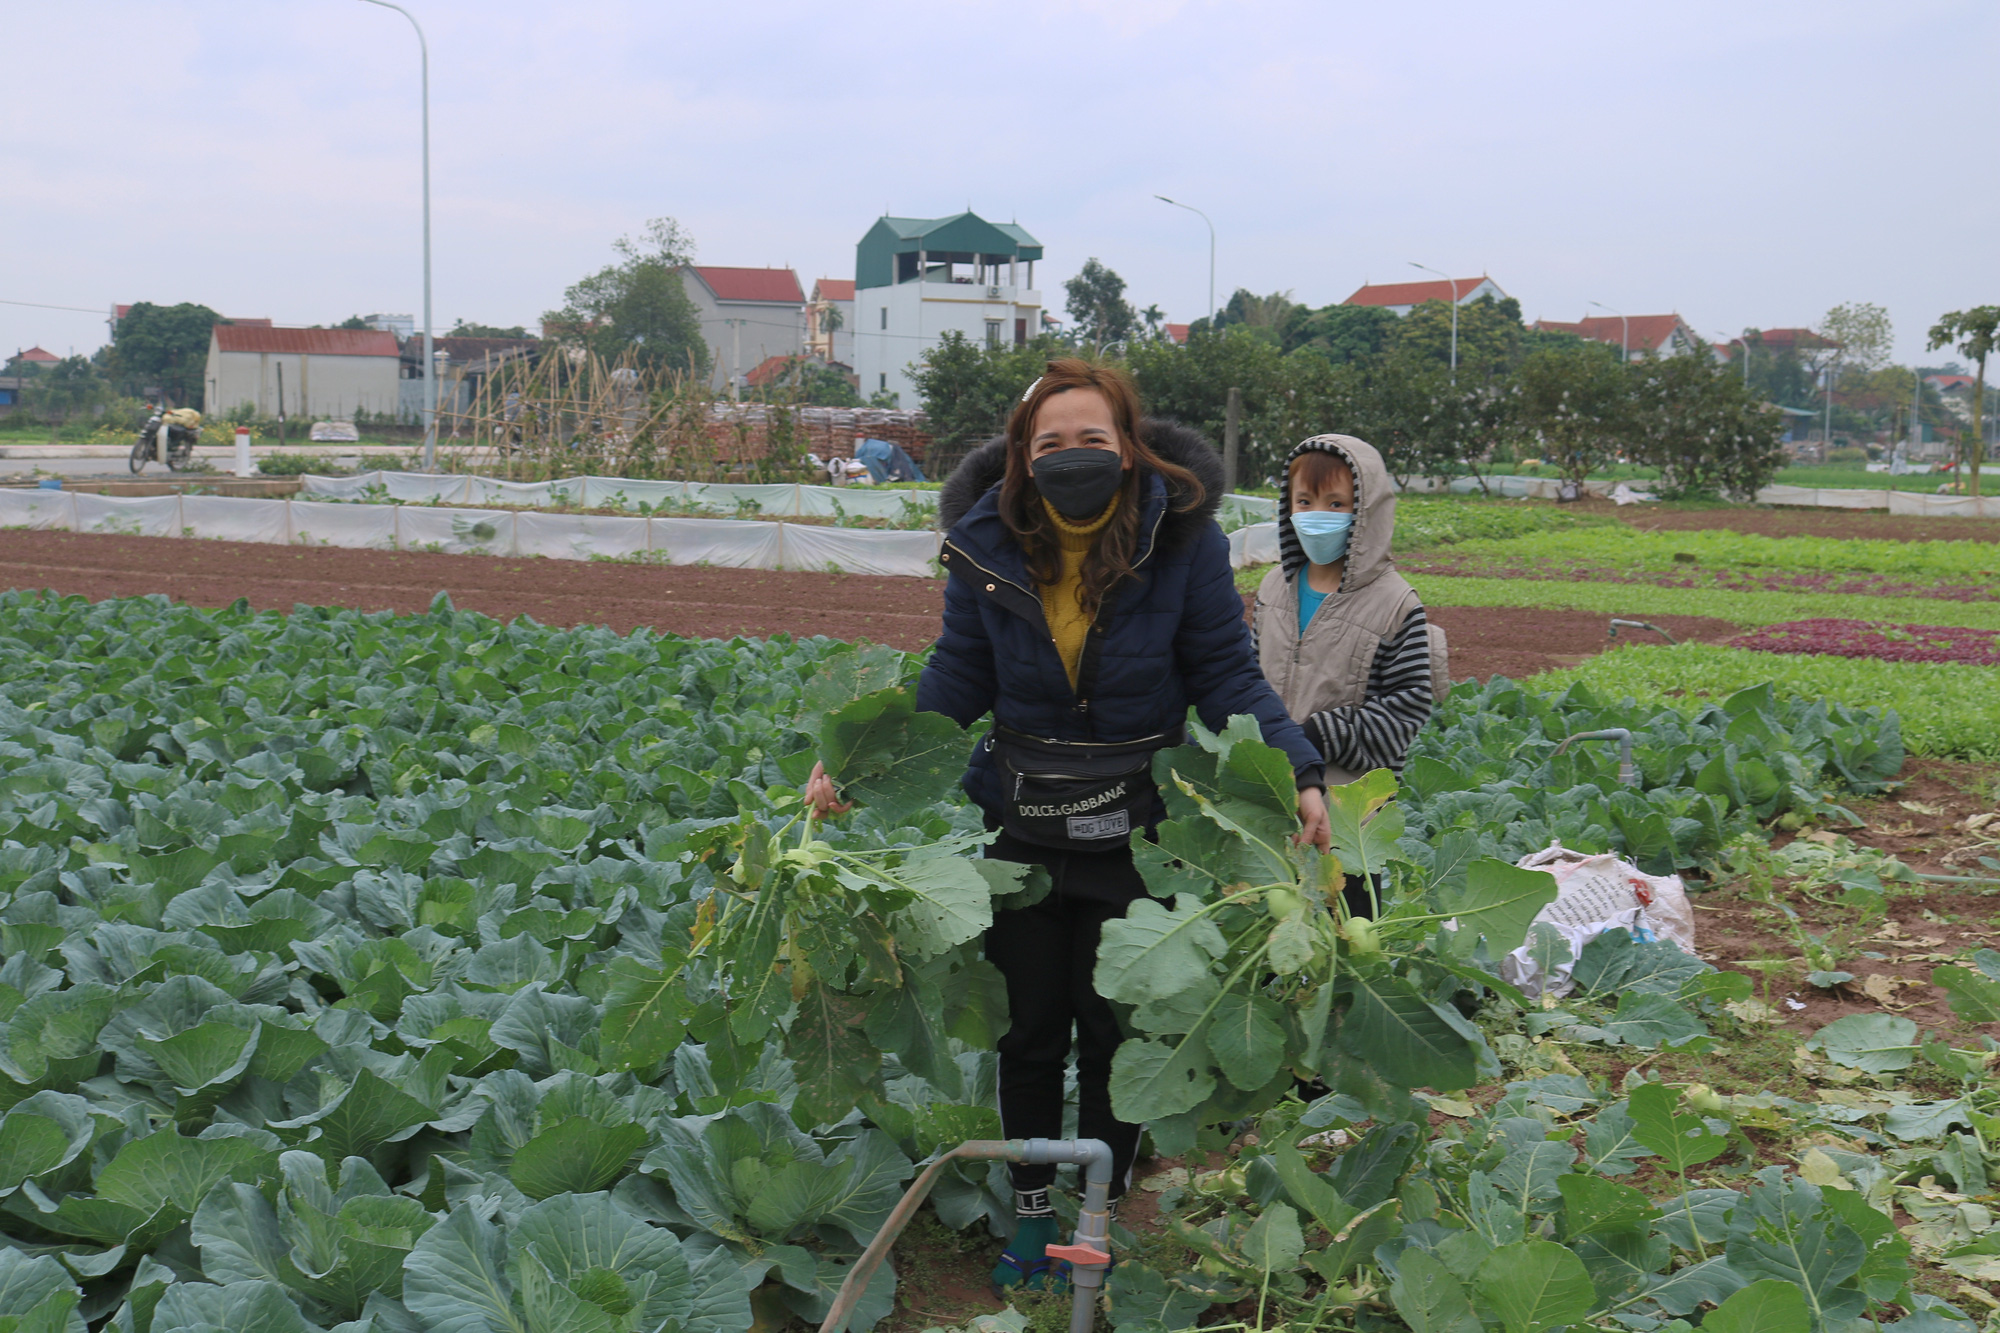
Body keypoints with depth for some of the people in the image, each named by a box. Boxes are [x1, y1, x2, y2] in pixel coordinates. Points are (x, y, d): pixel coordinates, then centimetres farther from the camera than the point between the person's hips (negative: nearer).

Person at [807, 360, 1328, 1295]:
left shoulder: (1183, 540, -14)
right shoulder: (987, 545, -8)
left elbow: (1228, 677, -8)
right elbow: (956, 681, 1)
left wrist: (1299, 773, -22)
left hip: (1136, 831, -2)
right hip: (1024, 830, 2)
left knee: (1115, 1029, 9)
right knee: (1028, 1028, 13)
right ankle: (1032, 1212, 33)